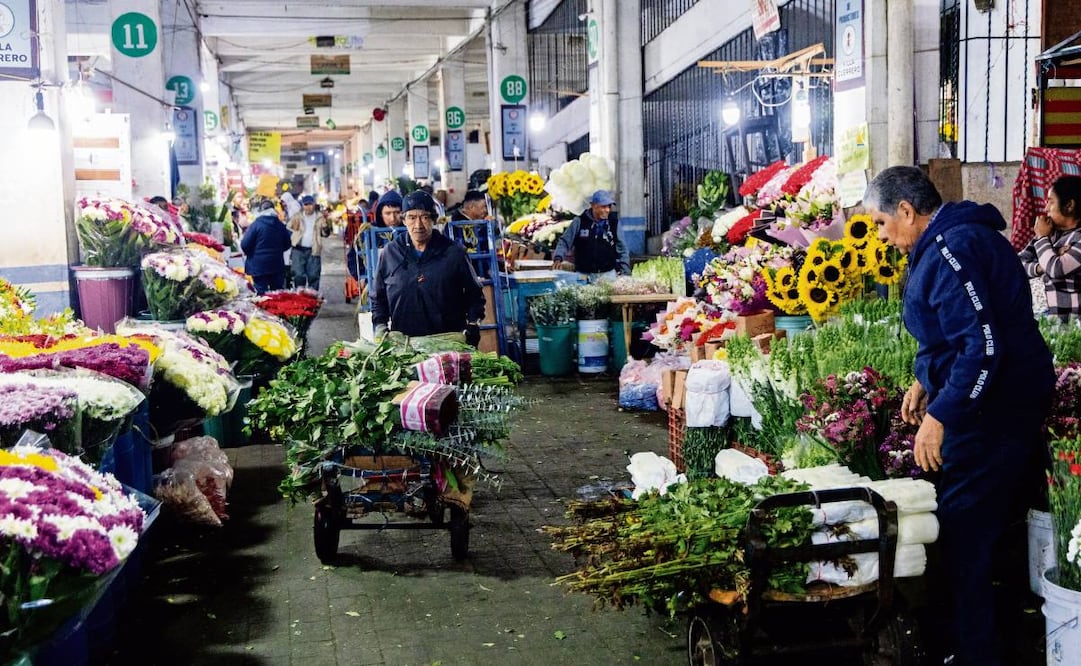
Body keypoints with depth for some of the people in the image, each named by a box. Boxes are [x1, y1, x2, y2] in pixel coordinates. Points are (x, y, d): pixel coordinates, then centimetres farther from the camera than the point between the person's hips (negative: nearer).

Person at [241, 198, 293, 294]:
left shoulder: (255, 225, -11)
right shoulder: (281, 225, 2)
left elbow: (245, 245, -13)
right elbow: (287, 245, 10)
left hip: (259, 266, -4)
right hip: (277, 266, 4)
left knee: (261, 294, 0)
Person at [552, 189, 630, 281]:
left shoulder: (614, 223, 4)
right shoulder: (580, 222, -1)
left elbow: (622, 250, 8)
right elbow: (564, 242, 2)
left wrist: (625, 273, 2)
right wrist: (558, 258, -14)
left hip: (608, 275, 1)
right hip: (584, 275, -1)